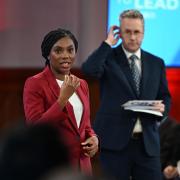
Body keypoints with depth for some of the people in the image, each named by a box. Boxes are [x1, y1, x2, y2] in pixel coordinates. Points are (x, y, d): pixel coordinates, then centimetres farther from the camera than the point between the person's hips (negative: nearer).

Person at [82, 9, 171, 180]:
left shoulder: (156, 63, 13)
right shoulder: (108, 58, 2)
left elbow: (165, 97, 19)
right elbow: (89, 69, -20)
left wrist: (163, 107, -4)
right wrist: (108, 43, -11)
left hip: (147, 143, 3)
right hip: (114, 141, -3)